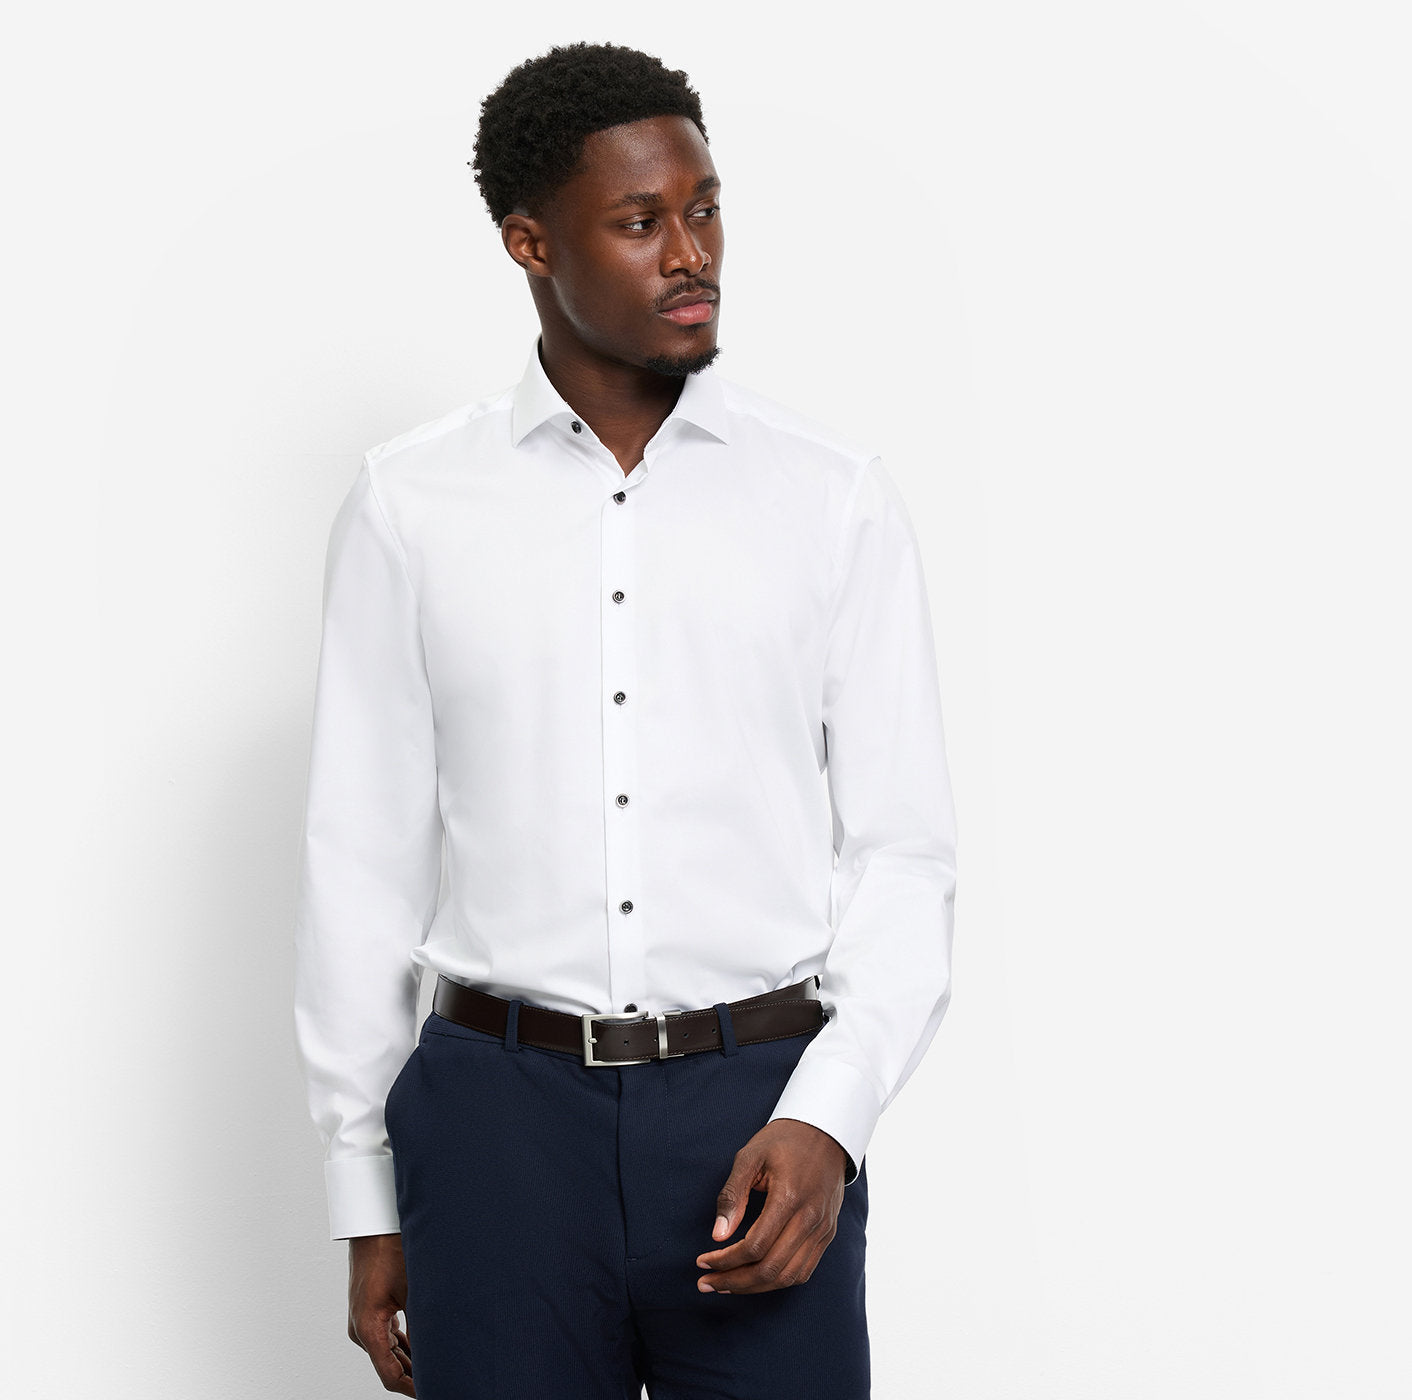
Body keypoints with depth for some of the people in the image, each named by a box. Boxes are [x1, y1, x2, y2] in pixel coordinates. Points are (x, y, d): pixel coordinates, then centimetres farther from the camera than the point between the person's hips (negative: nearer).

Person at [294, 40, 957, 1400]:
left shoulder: (836, 499, 2)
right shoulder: (410, 506, 2)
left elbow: (903, 854, 2)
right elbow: (361, 861, 5)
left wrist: (825, 1120, -11)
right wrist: (363, 1199, 5)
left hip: (761, 1103, 0)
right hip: (501, 1113, 0)